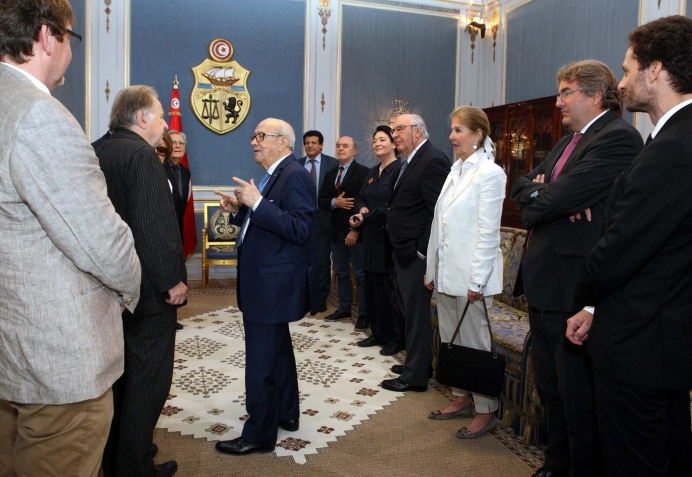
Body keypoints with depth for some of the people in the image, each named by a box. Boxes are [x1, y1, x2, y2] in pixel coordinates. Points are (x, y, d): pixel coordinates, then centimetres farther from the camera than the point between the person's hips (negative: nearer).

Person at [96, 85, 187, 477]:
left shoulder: (99, 153, 9)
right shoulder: (141, 154, -17)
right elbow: (155, 224, -25)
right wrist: (172, 280, -17)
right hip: (147, 288, -9)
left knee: (121, 373, 21)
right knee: (148, 379, 3)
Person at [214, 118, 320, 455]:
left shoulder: (294, 175, -16)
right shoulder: (273, 176, 14)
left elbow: (299, 229, -25)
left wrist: (257, 203, -26)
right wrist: (240, 210, 5)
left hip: (273, 285, -11)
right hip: (266, 283, 11)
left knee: (261, 360, -3)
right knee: (277, 350, 21)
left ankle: (259, 434, 11)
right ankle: (286, 414, 37)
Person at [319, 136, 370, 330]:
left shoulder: (363, 172, -6)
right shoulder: (330, 174, 16)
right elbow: (321, 202, 10)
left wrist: (356, 230, -18)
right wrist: (334, 202, -12)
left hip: (356, 231, -6)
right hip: (336, 231, 7)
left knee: (361, 274, 0)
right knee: (341, 273, 14)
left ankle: (364, 314, 7)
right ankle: (344, 309, 24)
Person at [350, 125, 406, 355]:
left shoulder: (400, 169, -11)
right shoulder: (372, 173, 16)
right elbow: (360, 197, 20)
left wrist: (366, 217, -19)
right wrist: (361, 208, -3)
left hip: (389, 238, -8)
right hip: (372, 237, 8)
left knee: (390, 289, -1)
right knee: (372, 288, 12)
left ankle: (397, 338, 11)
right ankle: (378, 333, 24)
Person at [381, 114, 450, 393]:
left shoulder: (433, 161, -16)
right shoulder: (410, 162, 15)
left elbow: (439, 212, -21)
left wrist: (422, 250, -20)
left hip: (416, 255, -10)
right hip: (404, 253, 10)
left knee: (416, 314, 1)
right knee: (409, 310, 18)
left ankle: (416, 376, 14)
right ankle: (417, 362, 34)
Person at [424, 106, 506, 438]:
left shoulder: (489, 173, -10)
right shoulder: (456, 171, 13)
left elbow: (488, 232, -15)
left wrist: (477, 279, -17)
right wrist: (432, 268, 14)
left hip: (471, 273, -8)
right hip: (447, 271, 8)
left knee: (474, 342, 1)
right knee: (451, 339, 15)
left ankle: (486, 411, 16)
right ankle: (462, 398, 30)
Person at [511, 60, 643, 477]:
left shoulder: (618, 137, -14)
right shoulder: (568, 141, 17)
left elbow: (557, 197, -24)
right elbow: (524, 184, 10)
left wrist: (537, 199, -3)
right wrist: (543, 192, -10)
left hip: (572, 289, -10)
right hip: (543, 283, 10)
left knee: (578, 395, 4)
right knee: (550, 387, 20)